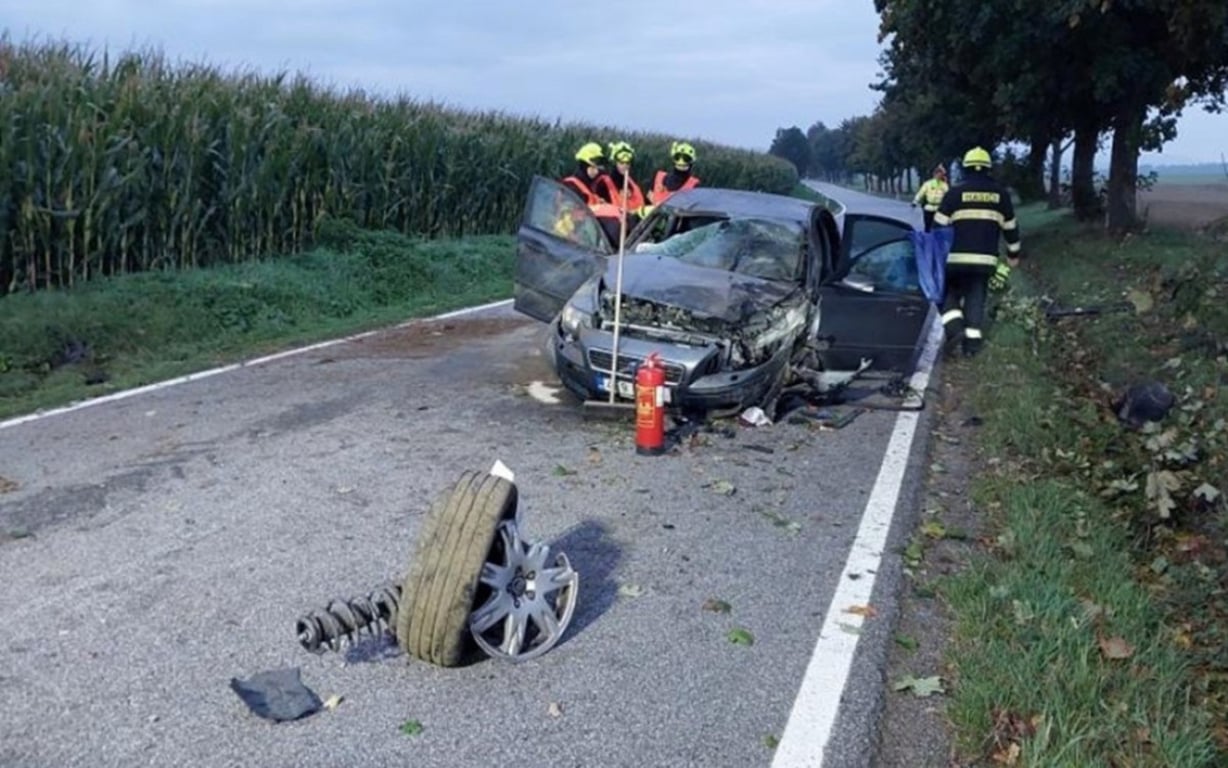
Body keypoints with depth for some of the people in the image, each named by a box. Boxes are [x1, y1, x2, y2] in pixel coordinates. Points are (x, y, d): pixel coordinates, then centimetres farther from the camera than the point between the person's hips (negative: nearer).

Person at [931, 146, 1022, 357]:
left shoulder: (955, 192, -1)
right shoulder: (1000, 193, 10)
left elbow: (939, 226, -3)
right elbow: (1010, 227, 17)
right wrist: (1014, 254, 28)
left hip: (956, 257, -2)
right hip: (985, 259, 2)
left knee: (950, 292, 13)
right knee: (976, 298, 8)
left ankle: (954, 328, -8)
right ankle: (972, 341, 1)